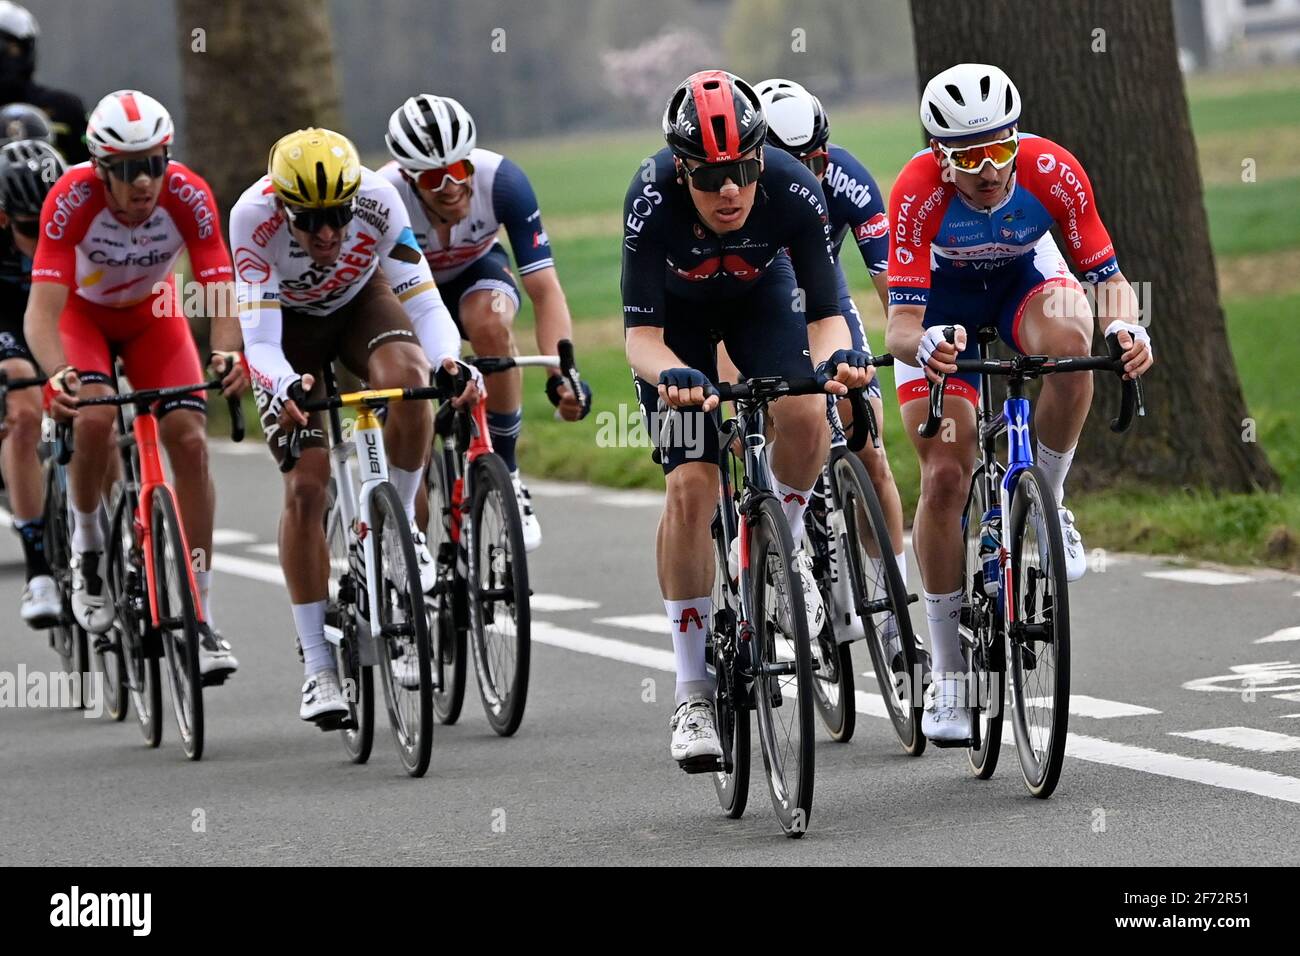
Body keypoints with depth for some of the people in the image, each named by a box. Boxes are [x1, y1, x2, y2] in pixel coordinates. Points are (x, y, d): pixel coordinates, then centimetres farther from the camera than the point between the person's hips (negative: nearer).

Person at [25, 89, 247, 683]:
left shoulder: (188, 196, -30)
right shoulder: (72, 199, -34)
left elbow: (221, 292, -32)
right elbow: (42, 308, -39)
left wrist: (229, 352, -54)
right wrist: (56, 375, -58)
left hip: (152, 313, 2)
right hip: (82, 310, -2)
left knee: (190, 441, -15)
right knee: (94, 417, -31)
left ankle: (200, 618, -8)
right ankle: (87, 547, -2)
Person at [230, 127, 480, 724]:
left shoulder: (379, 201, -33)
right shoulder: (254, 217, -36)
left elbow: (425, 305, -30)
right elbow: (259, 341, -37)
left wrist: (449, 360, -51)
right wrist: (283, 385, -59)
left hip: (361, 300, 1)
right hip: (287, 319, -1)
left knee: (407, 378, -34)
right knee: (305, 486, -12)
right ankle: (318, 665, -2)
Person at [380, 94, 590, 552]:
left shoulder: (502, 181, -33)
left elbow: (545, 291, -31)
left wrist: (561, 374, -46)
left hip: (474, 273, 0)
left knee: (490, 322, -35)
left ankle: (505, 478, -20)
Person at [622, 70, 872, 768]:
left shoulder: (794, 192, -34)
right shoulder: (652, 200, -37)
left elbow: (824, 315, -29)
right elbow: (641, 335, -36)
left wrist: (836, 355, -51)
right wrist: (672, 375, -57)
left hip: (761, 293, 1)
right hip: (677, 311, -1)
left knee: (805, 417, -28)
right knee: (690, 483, -15)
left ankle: (784, 546, 6)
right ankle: (693, 695, -7)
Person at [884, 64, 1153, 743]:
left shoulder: (1052, 171, -31)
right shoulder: (918, 193, -35)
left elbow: (1108, 277, -23)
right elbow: (901, 325, -38)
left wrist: (1125, 324, -46)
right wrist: (925, 343, -61)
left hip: (1026, 276, 1)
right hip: (942, 296, -1)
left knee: (1068, 339, -37)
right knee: (944, 477, -11)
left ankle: (1047, 503, -11)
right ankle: (950, 678, 1)